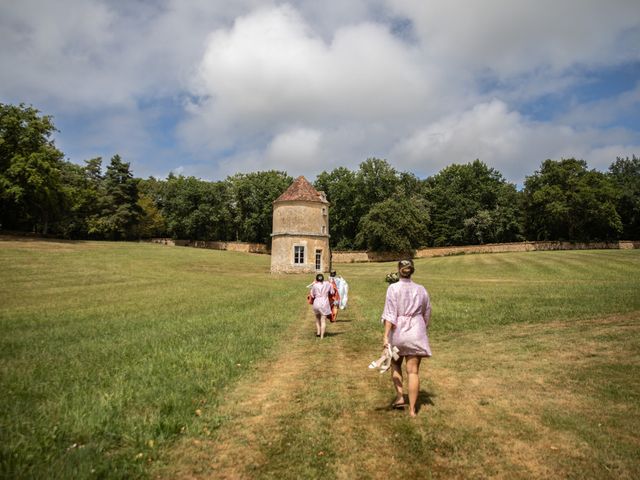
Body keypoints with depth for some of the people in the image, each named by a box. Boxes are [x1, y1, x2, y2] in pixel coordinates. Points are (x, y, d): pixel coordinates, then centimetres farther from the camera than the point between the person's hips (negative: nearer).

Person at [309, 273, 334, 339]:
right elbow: (332, 292, 6)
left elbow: (312, 295, 4)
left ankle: (318, 332, 25)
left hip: (316, 303, 1)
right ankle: (322, 336, -1)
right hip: (324, 304, -1)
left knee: (317, 318, 24)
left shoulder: (314, 285, -3)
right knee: (323, 320, 2)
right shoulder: (328, 284, -1)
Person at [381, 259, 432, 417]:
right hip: (416, 332, 2)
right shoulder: (421, 290, 4)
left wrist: (386, 335, -16)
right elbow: (426, 315, 14)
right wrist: (424, 331, 30)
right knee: (413, 371, 5)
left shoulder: (393, 288, -8)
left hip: (398, 331, -2)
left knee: (395, 364, 23)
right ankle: (412, 409, 8)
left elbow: (390, 313, -15)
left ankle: (399, 397, 12)